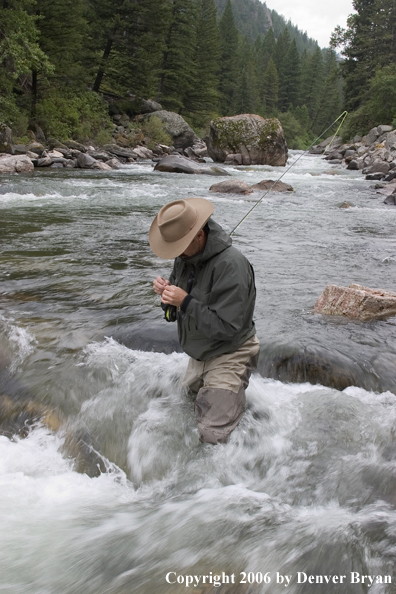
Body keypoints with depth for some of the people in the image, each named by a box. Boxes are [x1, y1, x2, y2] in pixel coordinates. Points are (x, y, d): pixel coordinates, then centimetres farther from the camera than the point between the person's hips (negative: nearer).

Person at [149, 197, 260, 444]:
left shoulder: (231, 265, -30)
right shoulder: (186, 256, -4)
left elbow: (227, 327, -30)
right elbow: (179, 301, 9)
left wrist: (185, 301, -33)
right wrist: (166, 290, -14)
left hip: (228, 356, -8)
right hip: (199, 354, 8)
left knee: (213, 436, -4)